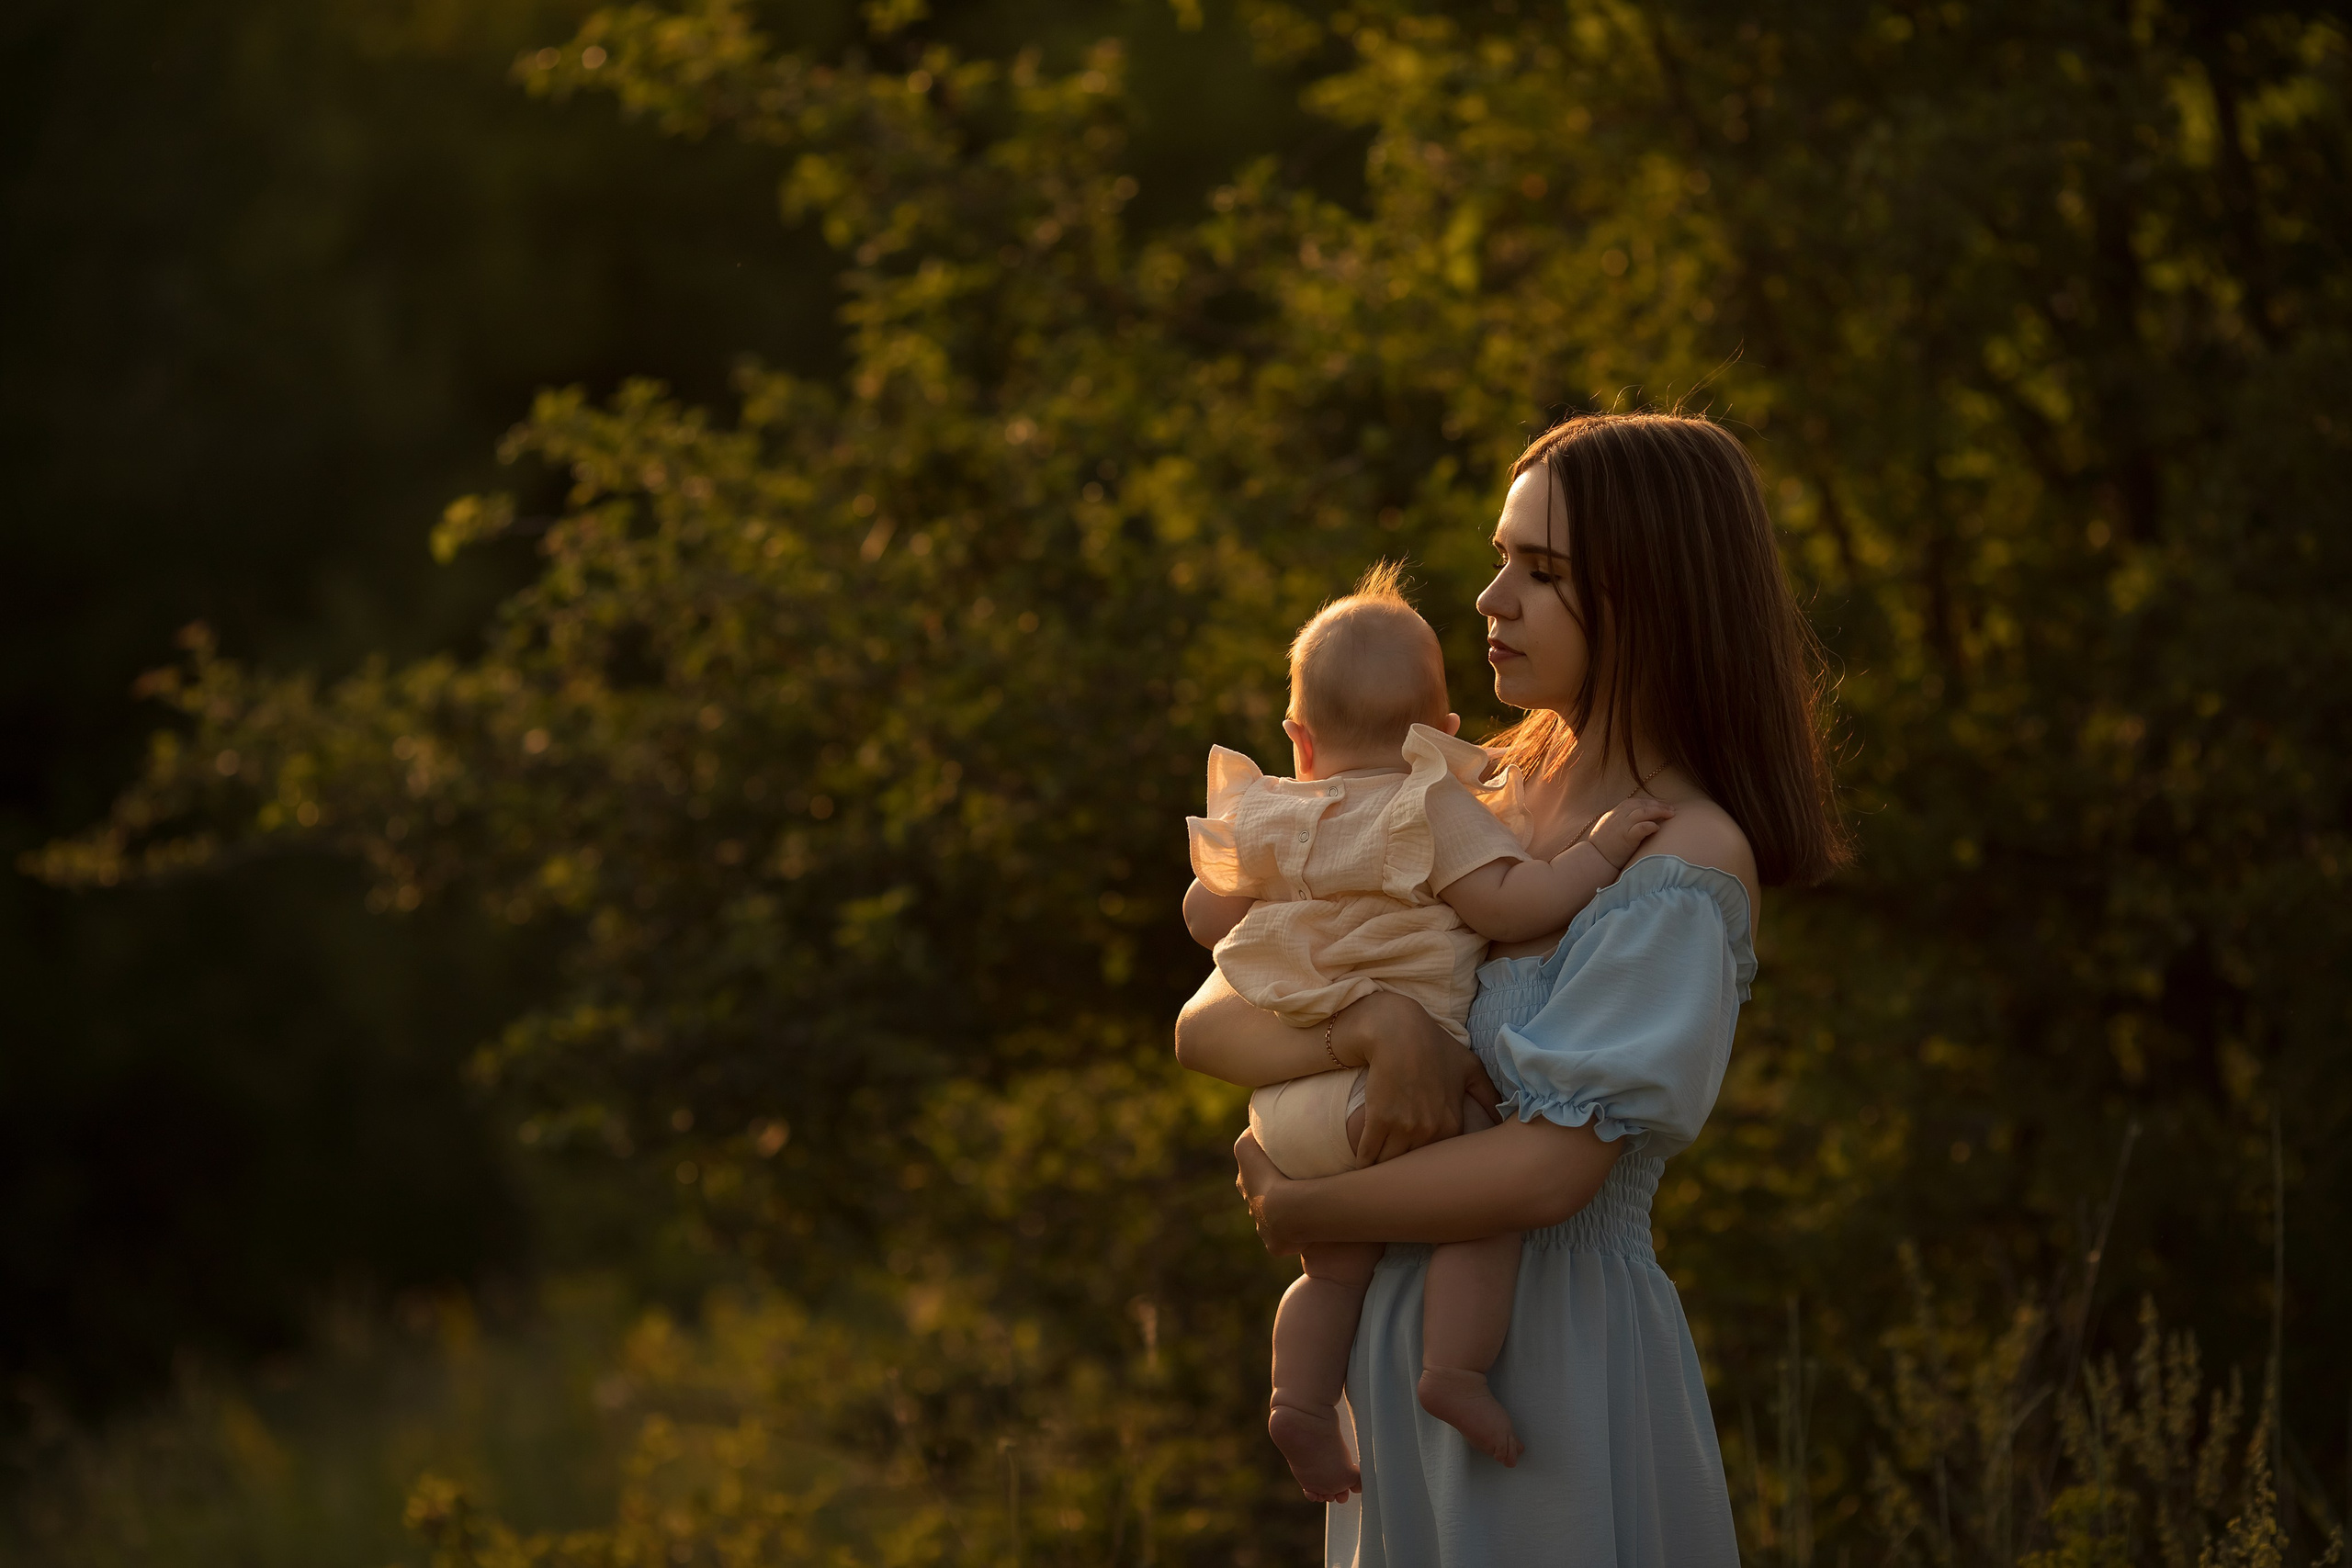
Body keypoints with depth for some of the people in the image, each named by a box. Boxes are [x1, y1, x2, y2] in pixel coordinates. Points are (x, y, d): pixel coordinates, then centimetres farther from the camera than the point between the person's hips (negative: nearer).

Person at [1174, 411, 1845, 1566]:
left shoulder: (1687, 871, -14)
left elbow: (1546, 1169, -22)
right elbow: (1207, 1026, 1)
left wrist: (1297, 1212, -9)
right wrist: (1378, 1027, -19)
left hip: (1552, 1373, -7)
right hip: (1411, 1362, 7)